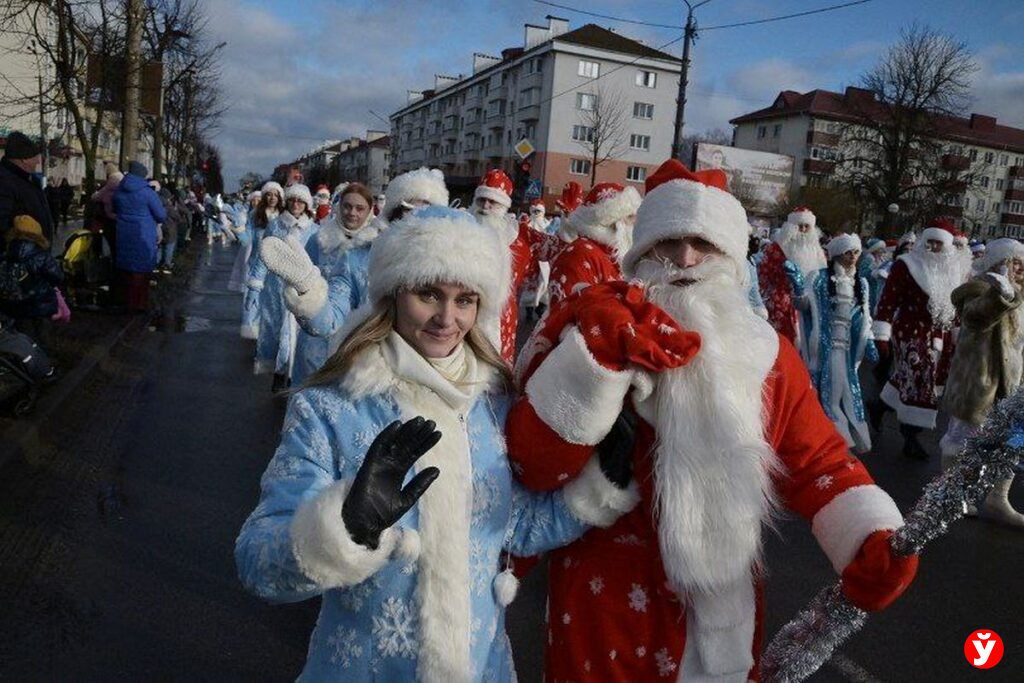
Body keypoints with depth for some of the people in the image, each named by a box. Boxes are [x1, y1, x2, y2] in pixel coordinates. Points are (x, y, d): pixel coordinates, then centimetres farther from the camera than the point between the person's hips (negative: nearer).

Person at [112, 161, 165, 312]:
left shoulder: (119, 191, 7)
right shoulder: (147, 192, -11)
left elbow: (115, 210, 23)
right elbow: (161, 215, -7)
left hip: (124, 236, 5)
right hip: (143, 236, -5)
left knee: (125, 268, 14)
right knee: (141, 270, 2)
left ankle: (125, 301, 23)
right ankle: (138, 304, 7)